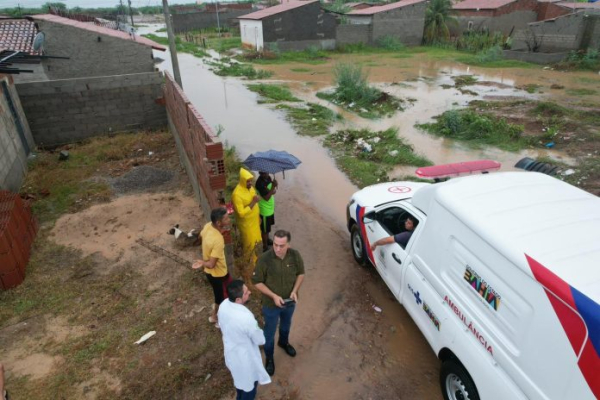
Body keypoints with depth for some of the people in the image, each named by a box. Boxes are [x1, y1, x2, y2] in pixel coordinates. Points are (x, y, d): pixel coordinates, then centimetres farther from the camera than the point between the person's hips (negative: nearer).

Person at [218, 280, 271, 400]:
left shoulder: (223, 305, -19)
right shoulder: (246, 318, -40)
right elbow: (260, 340, -23)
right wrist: (258, 330, -2)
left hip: (230, 350, 7)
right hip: (245, 357, -7)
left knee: (239, 376, 35)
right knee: (250, 383, 23)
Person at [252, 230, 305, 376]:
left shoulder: (295, 255, -19)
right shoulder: (264, 259, -28)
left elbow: (301, 273, -3)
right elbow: (257, 282, -17)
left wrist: (295, 291, -16)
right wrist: (273, 296, -24)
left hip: (290, 302, 3)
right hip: (271, 304, -3)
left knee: (286, 325, 31)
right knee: (269, 332, 18)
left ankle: (284, 342, 62)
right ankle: (269, 358, 44)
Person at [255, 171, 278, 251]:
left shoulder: (268, 178, -4)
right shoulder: (259, 183, -29)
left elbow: (274, 191, 3)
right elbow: (267, 198, -30)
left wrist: (274, 187, -20)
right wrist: (273, 187, -34)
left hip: (270, 208, 8)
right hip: (265, 210, -8)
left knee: (268, 227, 27)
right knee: (265, 229, 8)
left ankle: (267, 239, 48)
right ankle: (265, 246, 24)